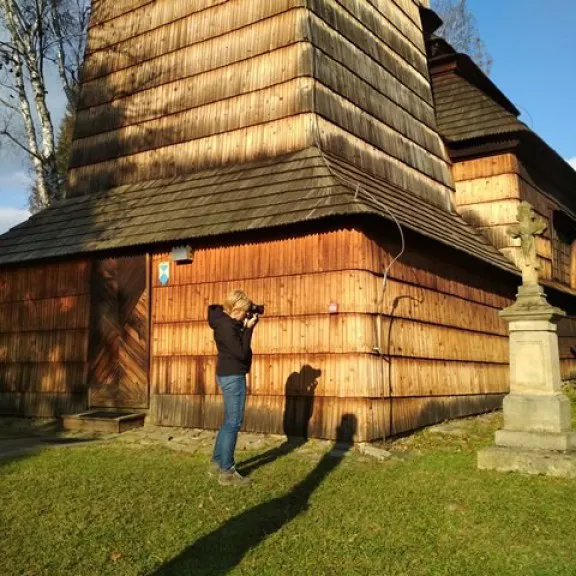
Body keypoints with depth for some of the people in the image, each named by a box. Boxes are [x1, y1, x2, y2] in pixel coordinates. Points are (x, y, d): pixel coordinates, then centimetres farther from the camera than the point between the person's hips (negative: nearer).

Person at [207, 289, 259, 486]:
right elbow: (242, 353, -22)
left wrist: (246, 326, 2)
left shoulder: (226, 320, 8)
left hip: (230, 374, 10)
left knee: (229, 421, 17)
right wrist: (248, 328, -17)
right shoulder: (226, 326, -22)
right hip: (232, 376, -10)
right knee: (233, 422, -5)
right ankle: (226, 472, 0)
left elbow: (239, 344, 17)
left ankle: (217, 463, 25)